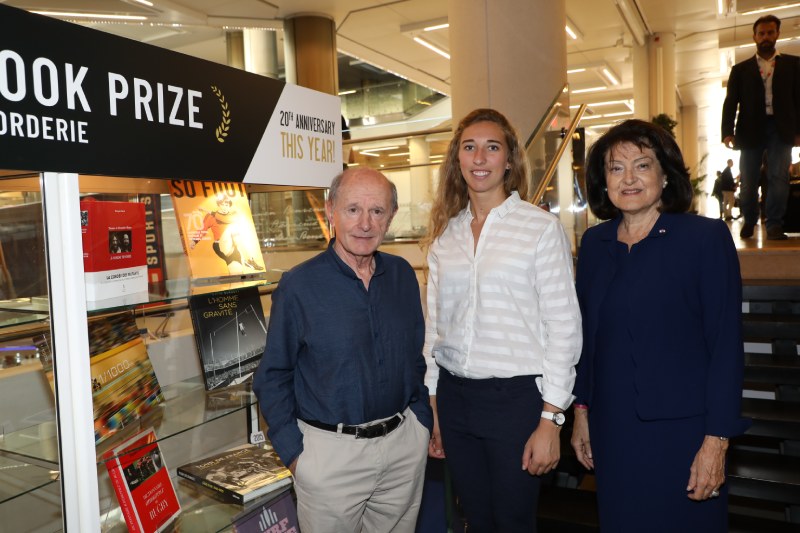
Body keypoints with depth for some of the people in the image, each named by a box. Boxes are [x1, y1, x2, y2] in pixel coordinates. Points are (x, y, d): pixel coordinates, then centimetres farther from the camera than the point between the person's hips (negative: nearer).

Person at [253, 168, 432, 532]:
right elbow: (273, 376, -7)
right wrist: (293, 452, -10)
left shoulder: (402, 275, 1)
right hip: (331, 451, -4)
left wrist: (423, 420, 6)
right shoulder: (299, 286, -12)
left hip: (406, 445, 5)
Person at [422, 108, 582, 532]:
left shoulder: (541, 228, -7)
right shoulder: (444, 234, 7)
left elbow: (563, 327, -8)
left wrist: (549, 421, -11)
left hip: (515, 396, -4)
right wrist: (432, 409, 11)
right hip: (454, 396, 5)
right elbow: (434, 325, 10)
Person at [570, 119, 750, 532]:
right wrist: (582, 410, 10)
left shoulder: (707, 238, -8)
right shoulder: (594, 242, 5)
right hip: (611, 428, 4)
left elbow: (727, 344, -10)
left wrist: (717, 440, -13)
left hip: (679, 431, -4)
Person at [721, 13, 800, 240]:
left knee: (779, 177, -9)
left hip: (780, 128, 0)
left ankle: (774, 225, -5)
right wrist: (727, 132, -9)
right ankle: (749, 221, 20)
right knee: (748, 181, 3)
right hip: (751, 130, 0)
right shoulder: (741, 69, 12)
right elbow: (730, 102, 4)